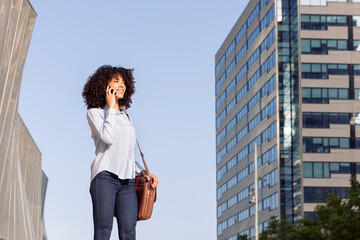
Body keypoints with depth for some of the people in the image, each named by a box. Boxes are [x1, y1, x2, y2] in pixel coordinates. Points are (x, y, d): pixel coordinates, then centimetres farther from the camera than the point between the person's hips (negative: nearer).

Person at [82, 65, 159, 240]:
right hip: (105, 175, -5)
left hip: (127, 180, 5)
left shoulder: (125, 117, 25)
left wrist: (143, 172, 11)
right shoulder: (95, 112, 8)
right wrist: (111, 107, 0)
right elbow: (108, 137, -11)